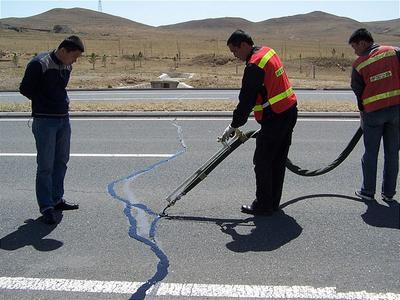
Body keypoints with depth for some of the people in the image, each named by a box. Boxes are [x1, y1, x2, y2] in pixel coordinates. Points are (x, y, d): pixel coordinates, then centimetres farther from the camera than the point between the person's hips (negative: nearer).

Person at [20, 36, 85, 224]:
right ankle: (46, 207, 5)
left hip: (64, 120, 8)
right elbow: (25, 89, -8)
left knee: (61, 162, 14)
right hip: (45, 121, -8)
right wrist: (44, 104, -1)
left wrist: (62, 102, 7)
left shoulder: (67, 66, 8)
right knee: (45, 166, -3)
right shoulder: (39, 64, -14)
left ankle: (57, 200, 27)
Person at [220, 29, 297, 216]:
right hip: (290, 112, 10)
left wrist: (233, 126, -5)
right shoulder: (268, 52, 11)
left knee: (262, 162, 1)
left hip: (274, 119, -10)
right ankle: (273, 202, 25)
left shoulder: (254, 66, -19)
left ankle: (264, 206, 10)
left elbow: (246, 100, -16)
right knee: (278, 161, 15)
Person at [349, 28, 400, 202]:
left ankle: (368, 191, 18)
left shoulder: (358, 64, -4)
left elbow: (358, 91, 4)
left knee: (370, 154, 10)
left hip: (373, 112, -2)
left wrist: (362, 112, 17)